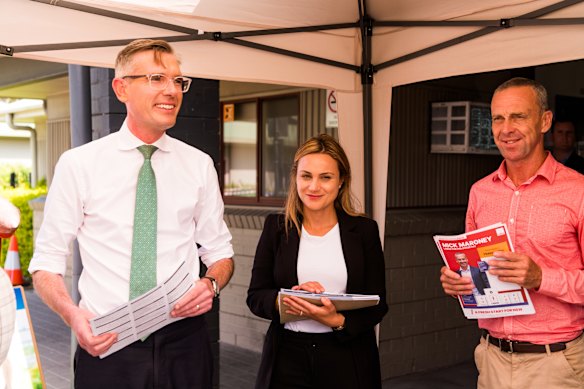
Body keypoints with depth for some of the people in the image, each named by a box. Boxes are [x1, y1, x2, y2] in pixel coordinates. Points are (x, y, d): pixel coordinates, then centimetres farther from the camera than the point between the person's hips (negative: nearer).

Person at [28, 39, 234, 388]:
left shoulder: (200, 165, 4)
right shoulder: (78, 164, -2)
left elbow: (220, 252, 11)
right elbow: (47, 261, -1)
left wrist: (211, 283, -11)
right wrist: (72, 314, -20)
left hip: (183, 343, 2)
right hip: (105, 344, -2)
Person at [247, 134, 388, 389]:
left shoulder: (364, 230, 0)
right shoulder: (276, 227, 2)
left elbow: (377, 305, -2)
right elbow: (255, 296, 1)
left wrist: (336, 320, -19)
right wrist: (286, 300, -19)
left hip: (348, 360, 0)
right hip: (287, 356, 1)